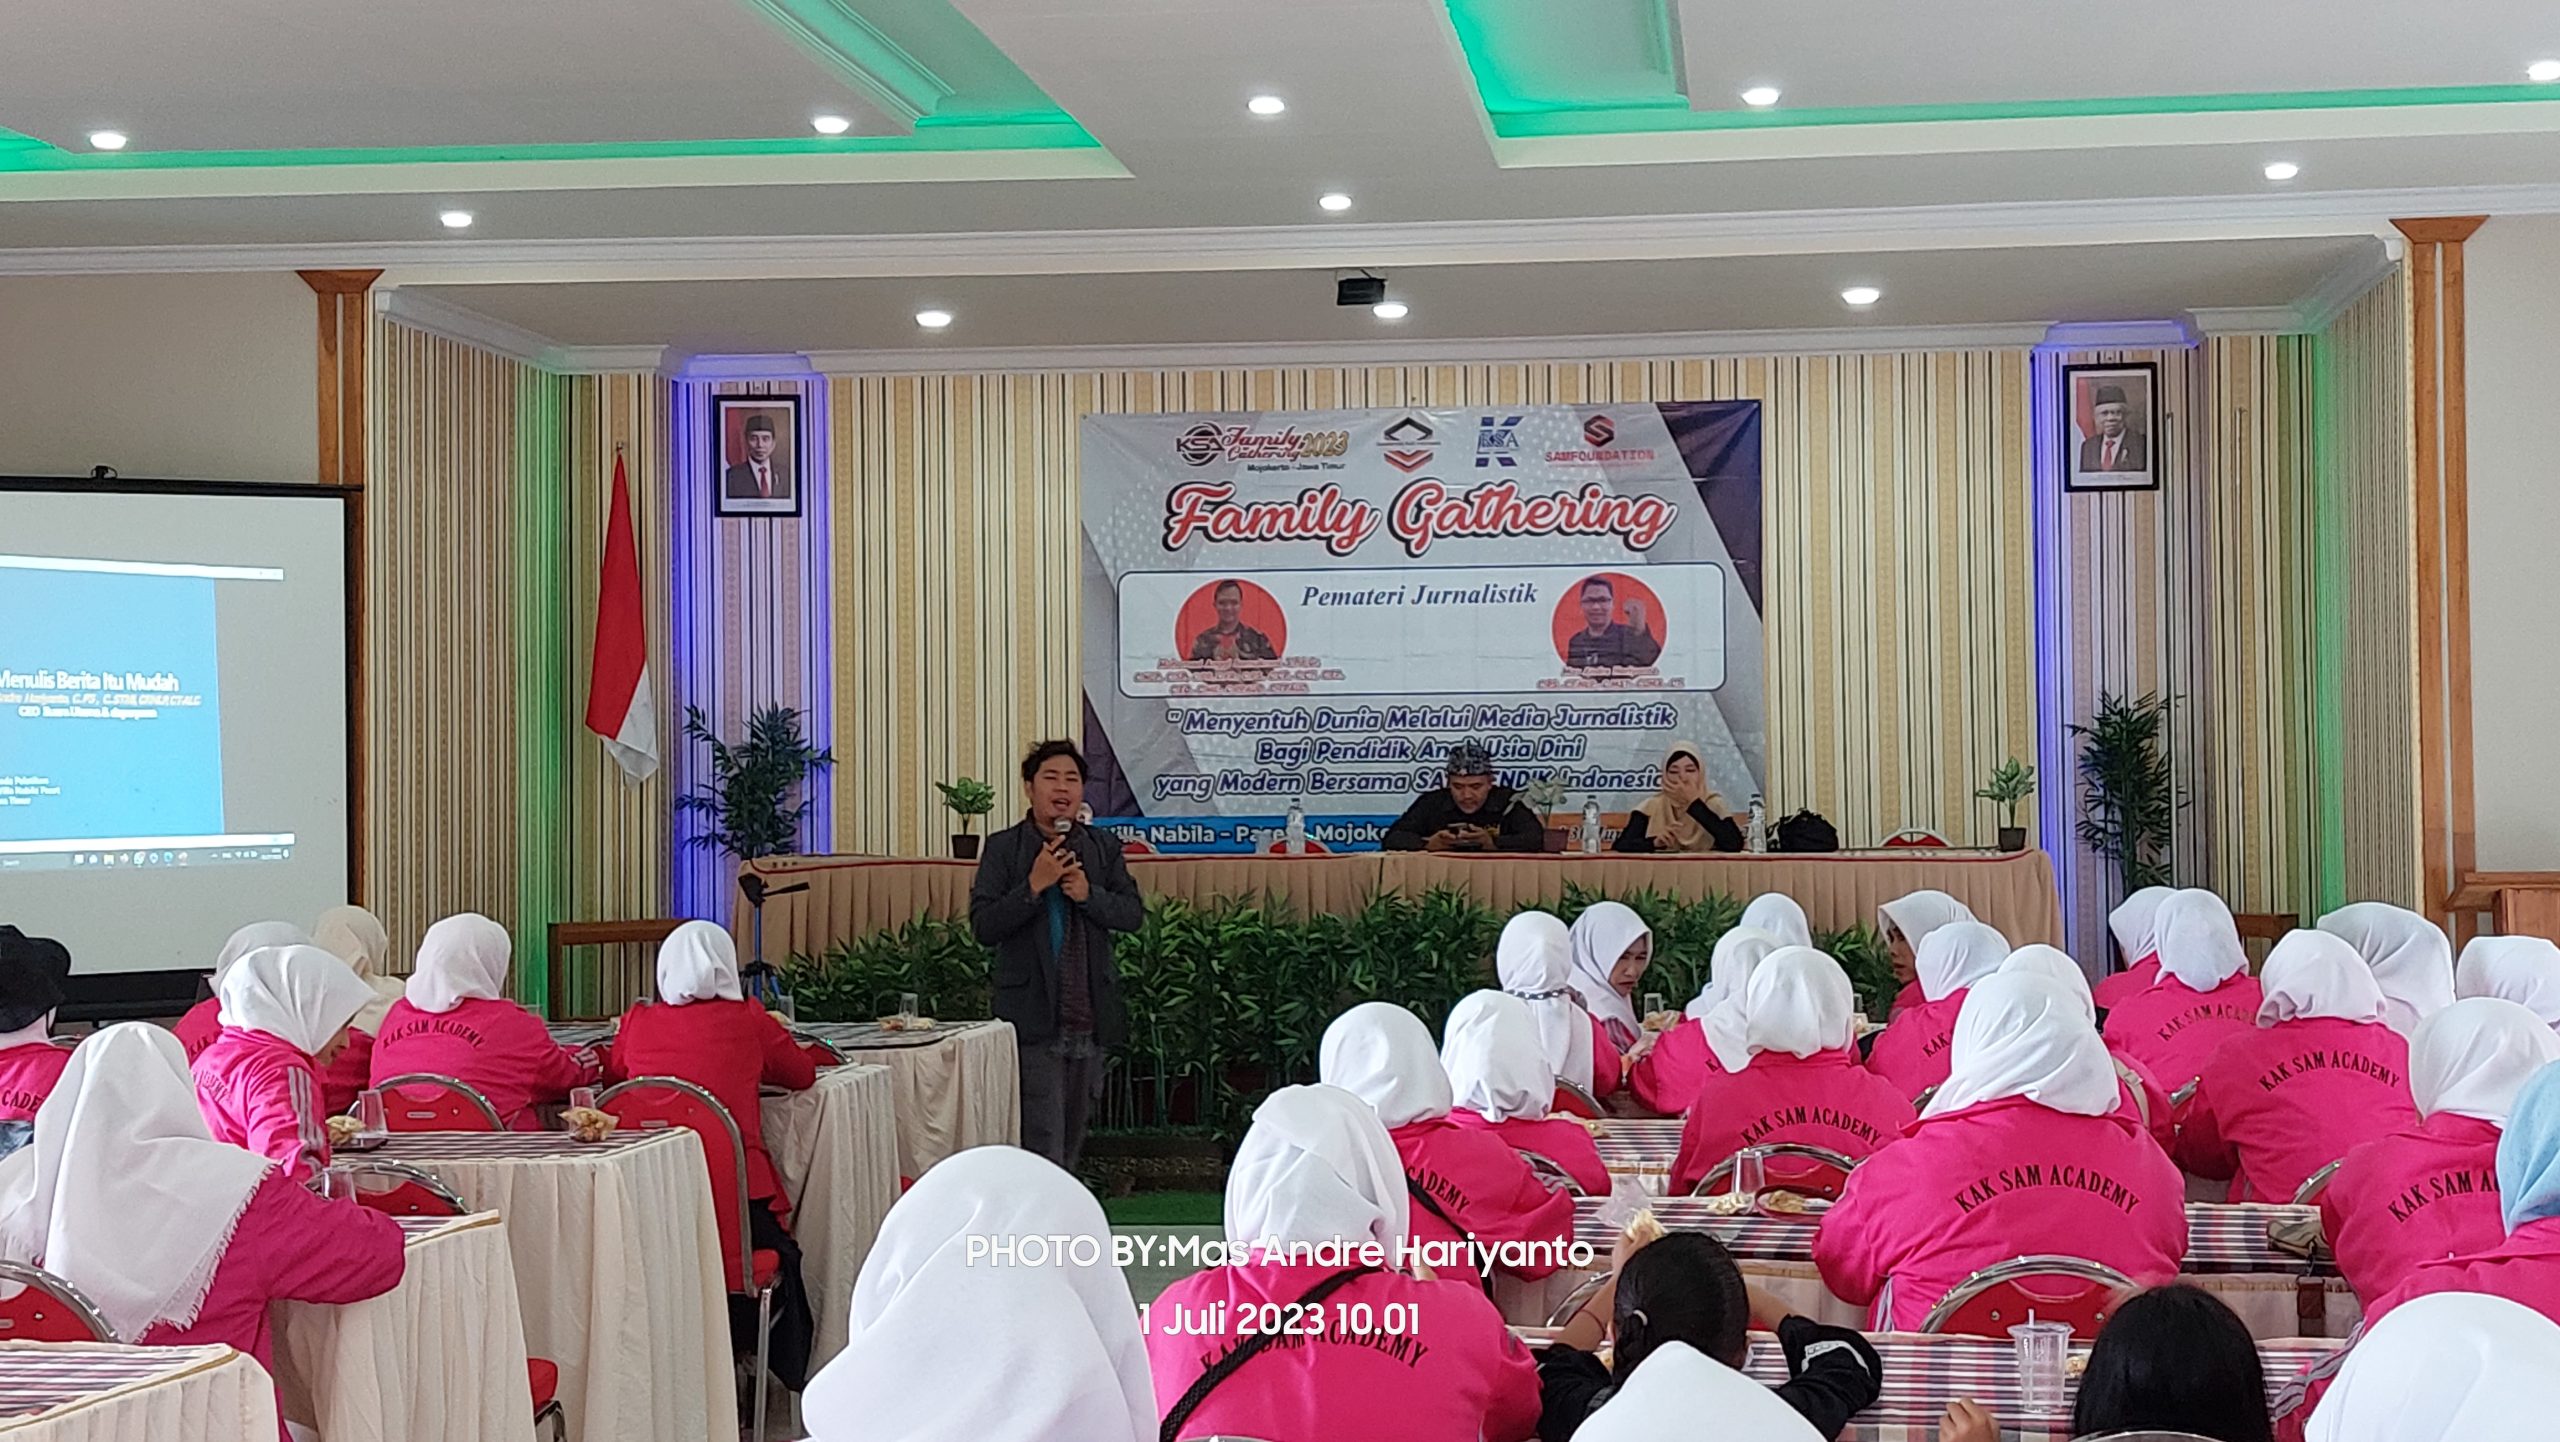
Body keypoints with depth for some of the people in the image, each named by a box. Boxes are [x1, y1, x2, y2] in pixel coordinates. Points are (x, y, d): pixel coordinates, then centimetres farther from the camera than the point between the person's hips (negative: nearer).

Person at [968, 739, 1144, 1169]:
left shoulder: (1104, 847, 8)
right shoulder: (1002, 848, -2)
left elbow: (1134, 915, 3)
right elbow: (983, 927, -9)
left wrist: (1088, 893, -14)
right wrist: (1033, 886, -20)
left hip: (1089, 1019, 4)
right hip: (1033, 1020, -4)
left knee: (1072, 1140, 16)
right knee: (1042, 1145, -8)